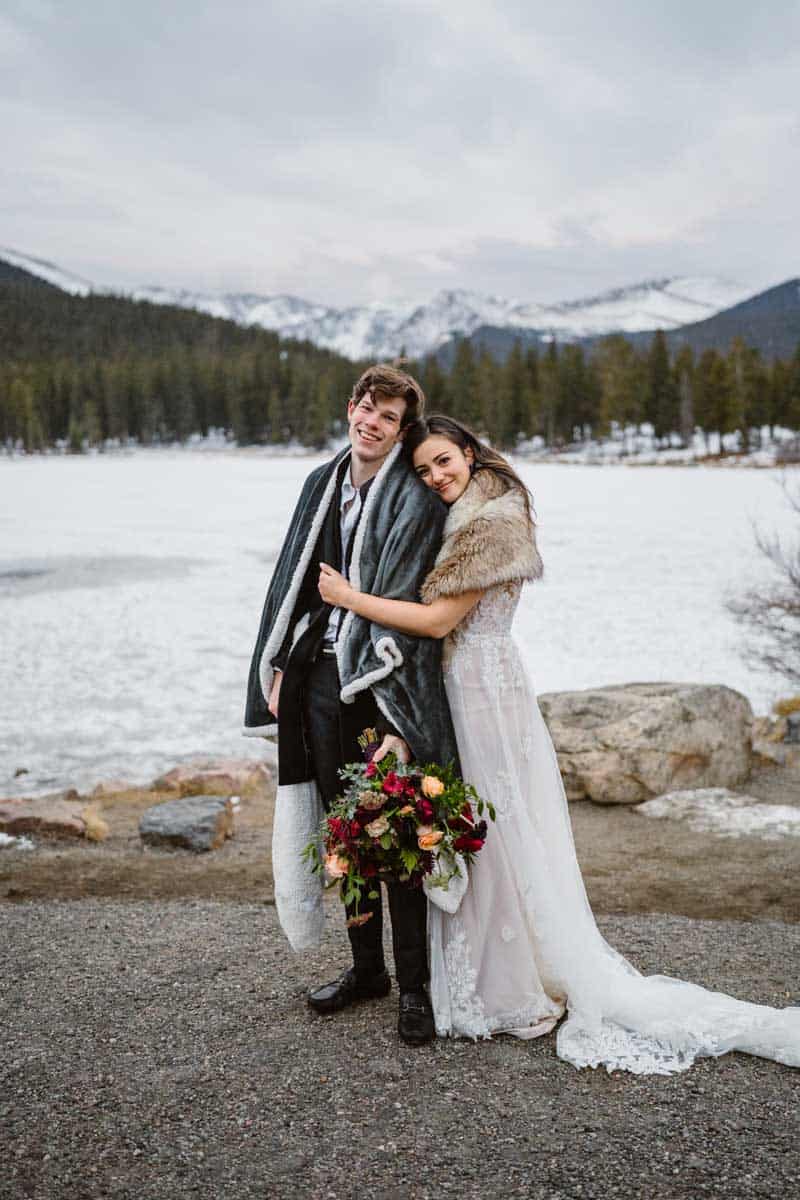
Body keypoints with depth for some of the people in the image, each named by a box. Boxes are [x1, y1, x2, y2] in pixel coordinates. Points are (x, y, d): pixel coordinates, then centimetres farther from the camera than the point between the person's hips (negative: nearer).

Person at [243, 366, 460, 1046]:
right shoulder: (322, 484, 12)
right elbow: (294, 579, 16)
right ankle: (366, 968, 30)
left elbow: (409, 607, -13)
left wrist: (398, 721, -18)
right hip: (319, 677, 6)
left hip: (382, 683, -6)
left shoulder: (415, 499, -7)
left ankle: (415, 985, 15)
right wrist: (277, 667, 9)